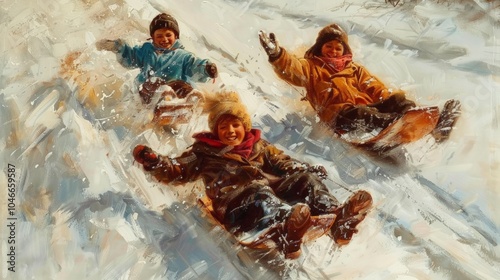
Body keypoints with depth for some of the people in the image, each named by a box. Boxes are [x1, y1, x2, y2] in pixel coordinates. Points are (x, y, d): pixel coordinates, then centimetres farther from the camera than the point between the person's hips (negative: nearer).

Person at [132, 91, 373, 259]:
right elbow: (177, 171, 14)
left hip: (273, 190, 6)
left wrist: (308, 169, 9)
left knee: (305, 179, -16)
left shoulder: (258, 145, 30)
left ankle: (339, 217, -44)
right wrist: (153, 162, -5)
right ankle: (284, 230, -73)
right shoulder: (204, 150, 20)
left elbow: (283, 163, 27)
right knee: (260, 191, -38)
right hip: (237, 203, -5)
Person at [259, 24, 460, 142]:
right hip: (339, 114, -5)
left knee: (396, 101, -21)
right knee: (362, 116, -37)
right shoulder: (311, 67, 22)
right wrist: (276, 54, -21)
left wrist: (393, 99, 0)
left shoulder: (355, 68, 33)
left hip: (367, 107, 5)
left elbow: (376, 88, 20)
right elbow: (291, 69, 1)